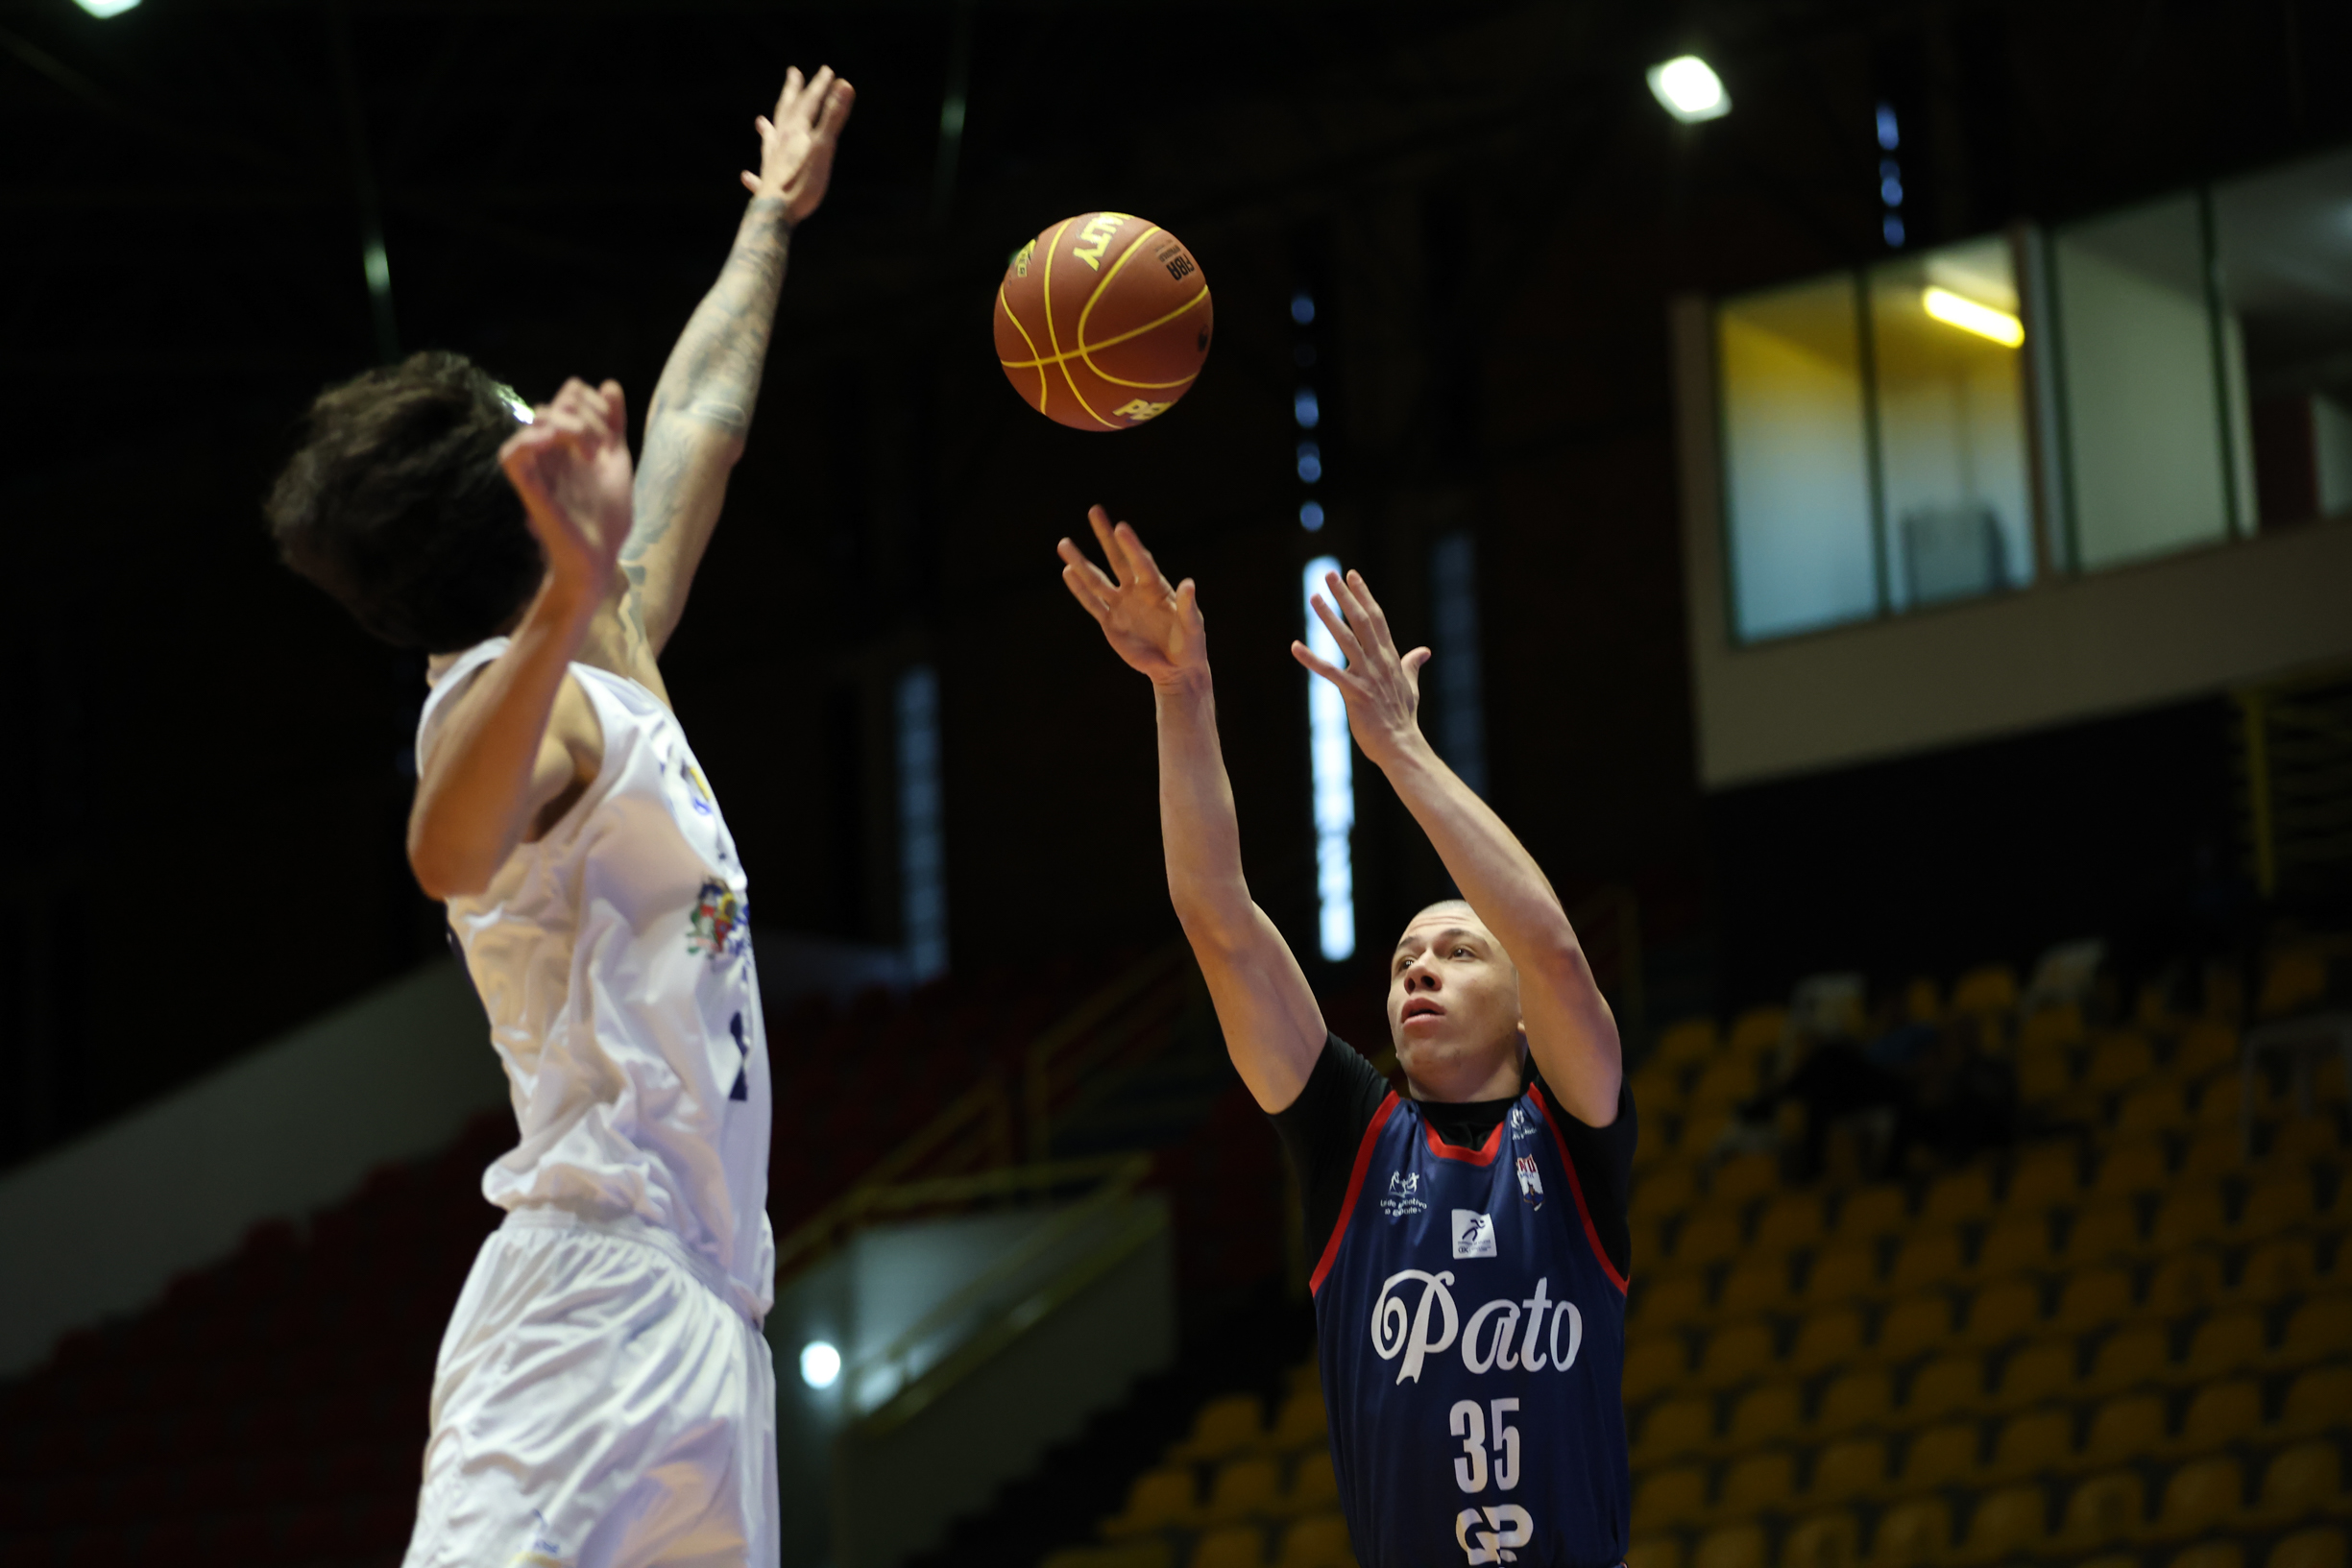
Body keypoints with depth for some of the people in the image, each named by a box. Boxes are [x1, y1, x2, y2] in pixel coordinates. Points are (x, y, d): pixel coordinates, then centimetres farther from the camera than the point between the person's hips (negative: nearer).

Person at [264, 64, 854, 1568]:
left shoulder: (607, 669, 19)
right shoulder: (513, 694, -9)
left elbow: (692, 429, 36)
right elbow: (453, 852, -34)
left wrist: (772, 223, 48)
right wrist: (565, 604, -48)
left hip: (702, 1308, 10)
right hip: (599, 1289, -10)